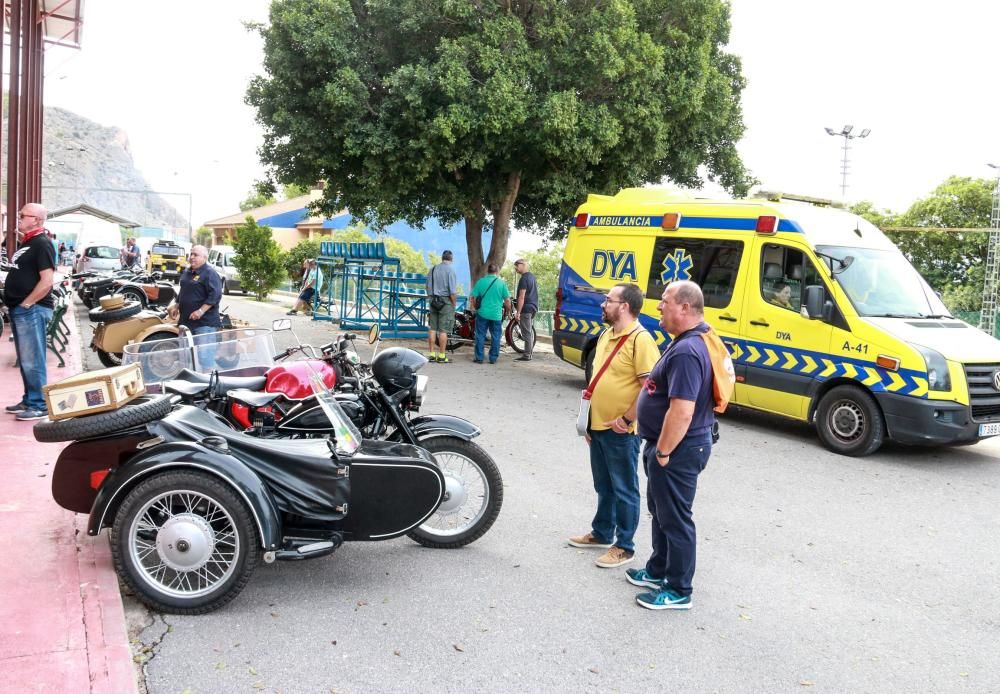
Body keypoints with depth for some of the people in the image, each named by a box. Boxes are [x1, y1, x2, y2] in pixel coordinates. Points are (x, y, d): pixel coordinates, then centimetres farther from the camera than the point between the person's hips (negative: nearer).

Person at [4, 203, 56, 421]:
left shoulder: (42, 244, -12)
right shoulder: (26, 244, 17)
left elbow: (47, 280, -20)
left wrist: (26, 304, -17)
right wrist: (15, 304, 15)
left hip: (31, 310, -10)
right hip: (18, 309, 10)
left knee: (32, 361, -6)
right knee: (24, 360, 15)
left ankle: (39, 405, -1)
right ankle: (29, 400, 24)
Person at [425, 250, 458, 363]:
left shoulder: (433, 269, 10)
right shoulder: (450, 270, -9)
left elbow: (428, 288, 14)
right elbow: (452, 291, -15)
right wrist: (454, 304, -5)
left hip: (433, 301, 5)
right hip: (446, 301, -5)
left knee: (432, 328, 8)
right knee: (443, 330, -3)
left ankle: (431, 354, 10)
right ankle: (442, 356, 0)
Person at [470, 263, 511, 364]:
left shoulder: (480, 281, -1)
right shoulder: (502, 283, -3)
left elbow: (473, 298, 2)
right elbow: (507, 300, -4)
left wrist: (477, 307, 19)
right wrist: (508, 311, 13)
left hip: (482, 313, 1)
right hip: (496, 315, 0)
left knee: (480, 336, 7)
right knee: (495, 337, 9)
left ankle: (479, 357, 8)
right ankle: (493, 358, 10)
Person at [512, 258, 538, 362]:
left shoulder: (524, 278, -13)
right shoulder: (532, 277, 16)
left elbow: (522, 297, -18)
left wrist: (518, 312, -18)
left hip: (526, 308, -9)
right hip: (533, 307, 9)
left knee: (526, 333, -8)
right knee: (530, 332, 12)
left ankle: (527, 355, -8)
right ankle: (529, 353, 16)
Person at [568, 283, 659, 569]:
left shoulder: (640, 340, -18)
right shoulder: (606, 335, 11)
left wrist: (627, 419, -20)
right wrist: (589, 418, 16)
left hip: (621, 431, -9)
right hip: (598, 427, 9)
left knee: (624, 490, 5)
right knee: (603, 487, 22)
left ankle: (624, 546, 16)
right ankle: (601, 533, 37)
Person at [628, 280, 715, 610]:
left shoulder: (686, 352, -26)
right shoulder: (687, 343, 9)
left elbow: (682, 411, -32)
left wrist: (663, 452, -21)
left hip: (679, 449, -11)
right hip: (674, 445, 11)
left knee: (675, 519, 2)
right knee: (660, 510, 23)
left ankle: (679, 591, 16)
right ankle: (658, 571, 39)